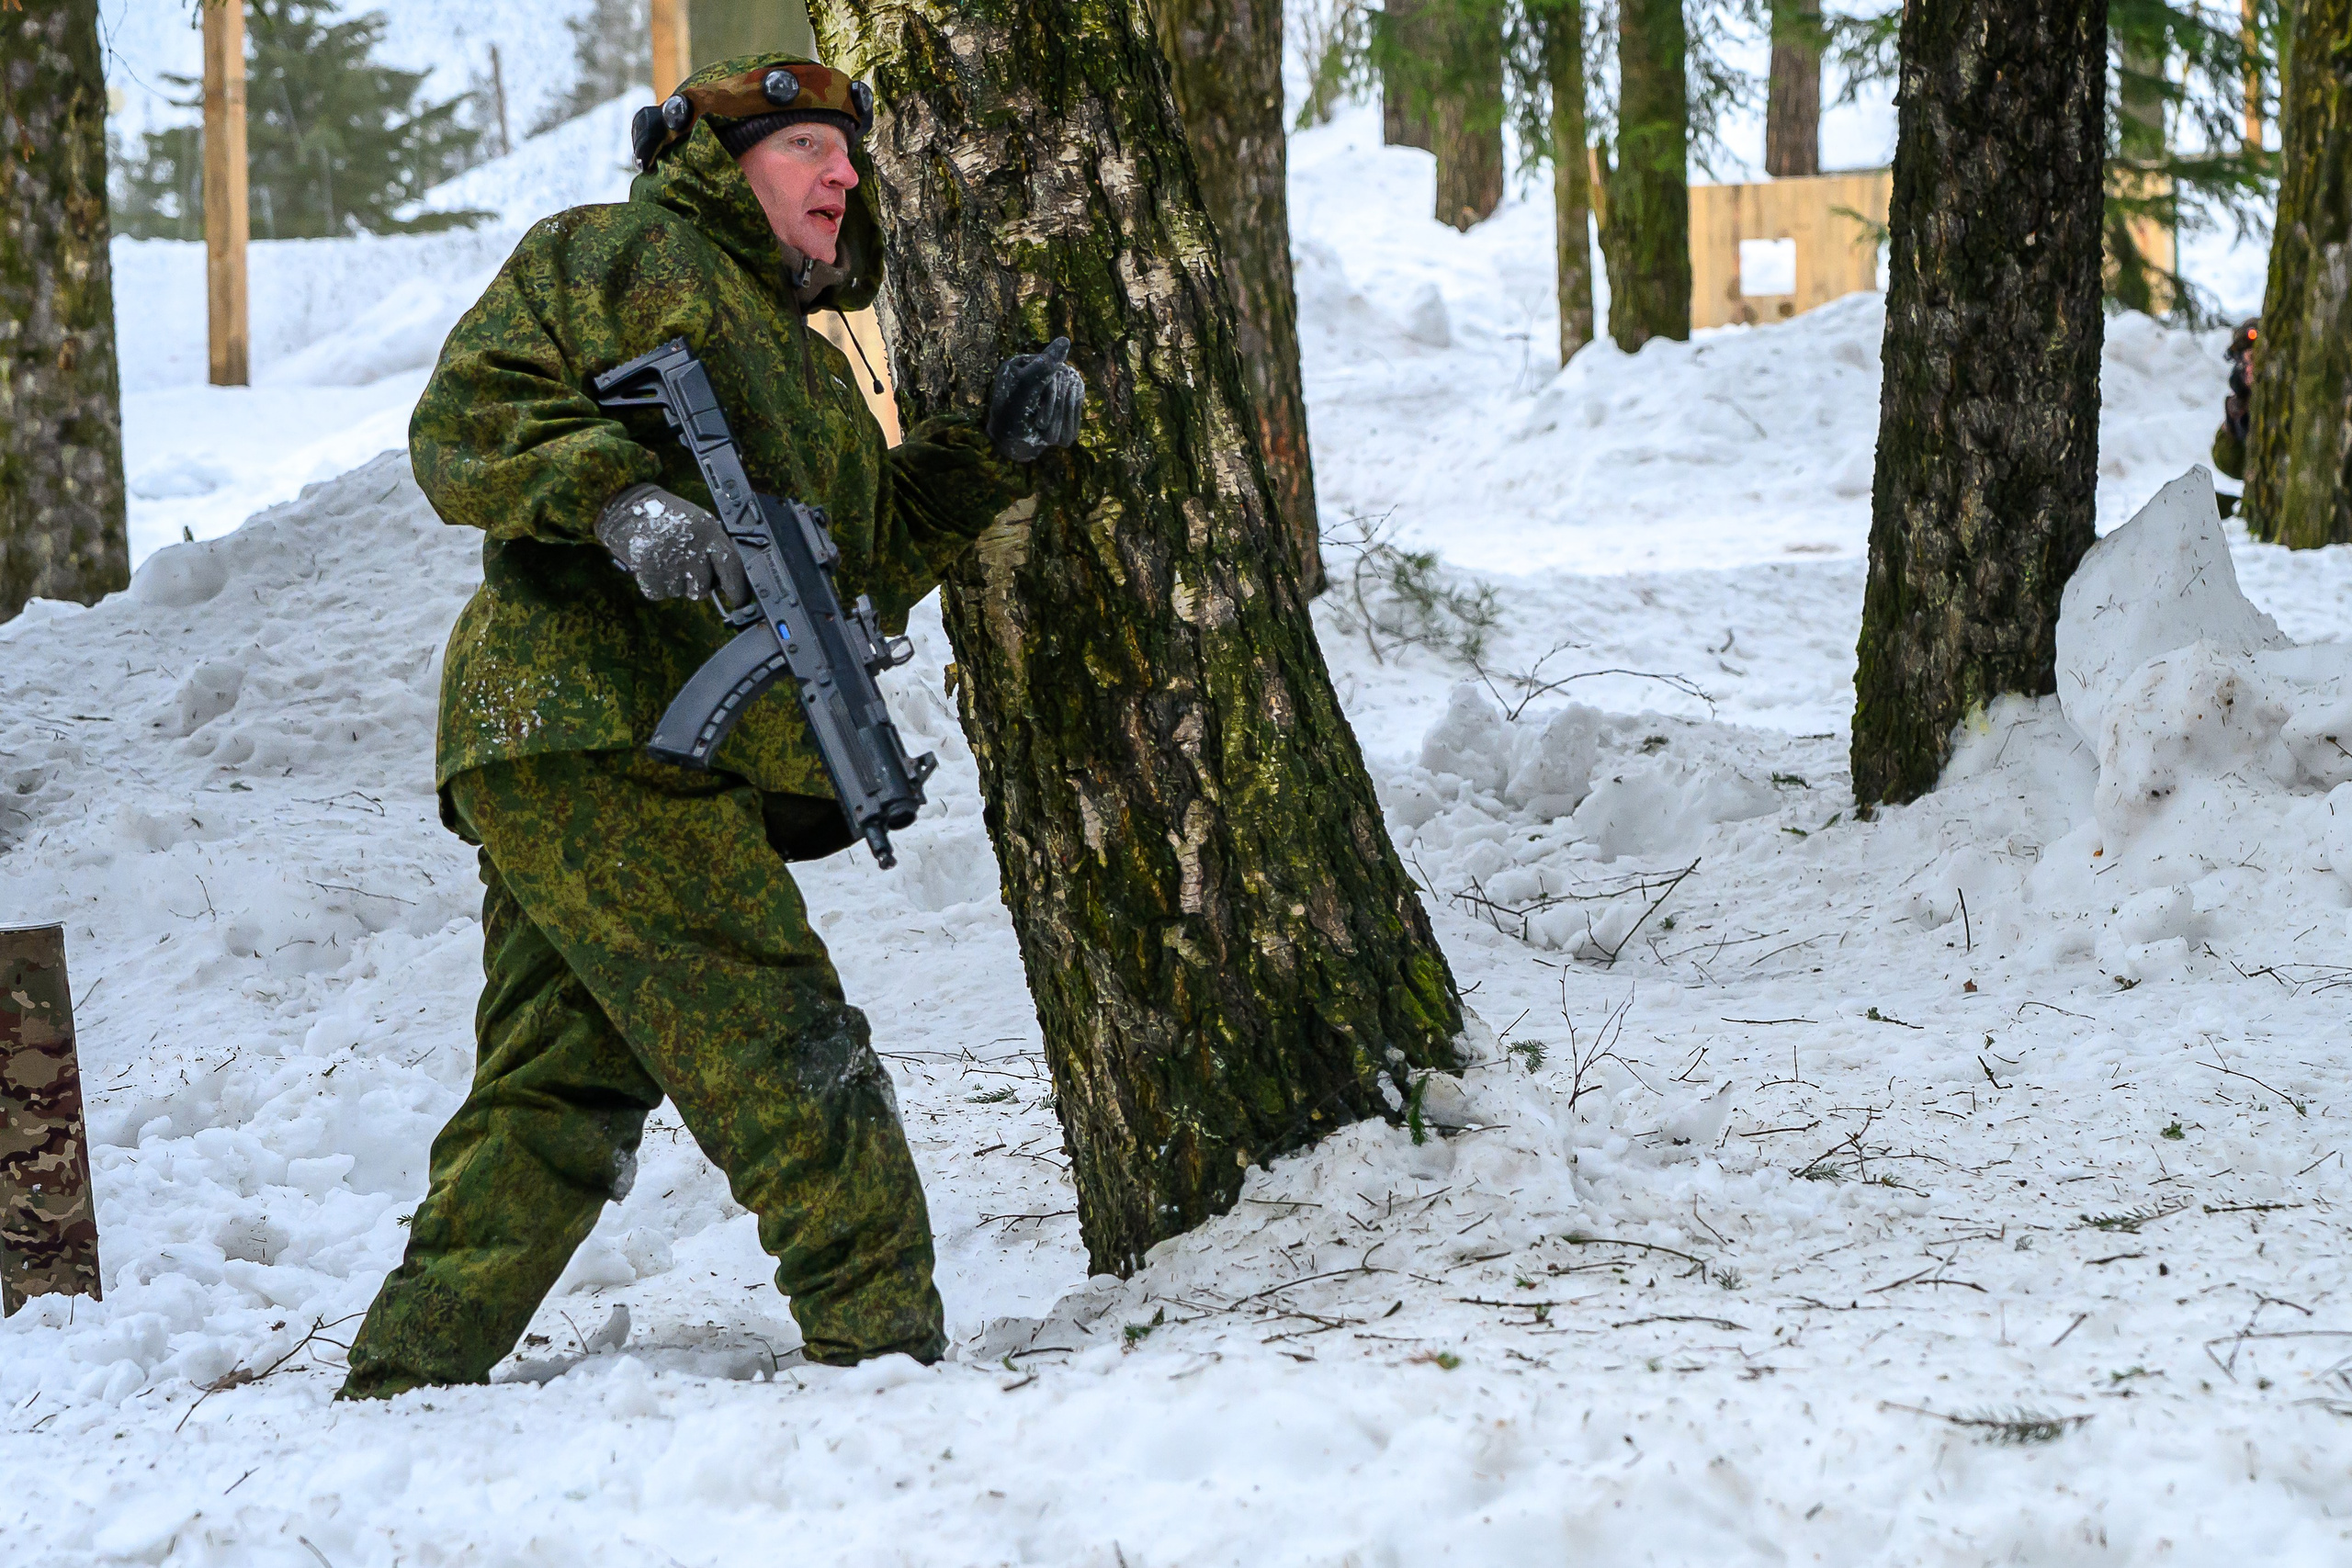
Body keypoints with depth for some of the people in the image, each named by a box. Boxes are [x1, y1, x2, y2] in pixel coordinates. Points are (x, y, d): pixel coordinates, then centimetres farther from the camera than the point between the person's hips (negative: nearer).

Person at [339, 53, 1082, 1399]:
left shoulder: (809, 366, 31)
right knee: (781, 1046, -13)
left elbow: (872, 555, 27)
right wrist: (614, 496, -22)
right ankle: (882, 1336, -12)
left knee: (562, 1088, 8)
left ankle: (404, 1383, 11)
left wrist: (995, 452, 14)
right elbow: (465, 425, -6)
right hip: (589, 724, -9)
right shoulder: (608, 257, 5)